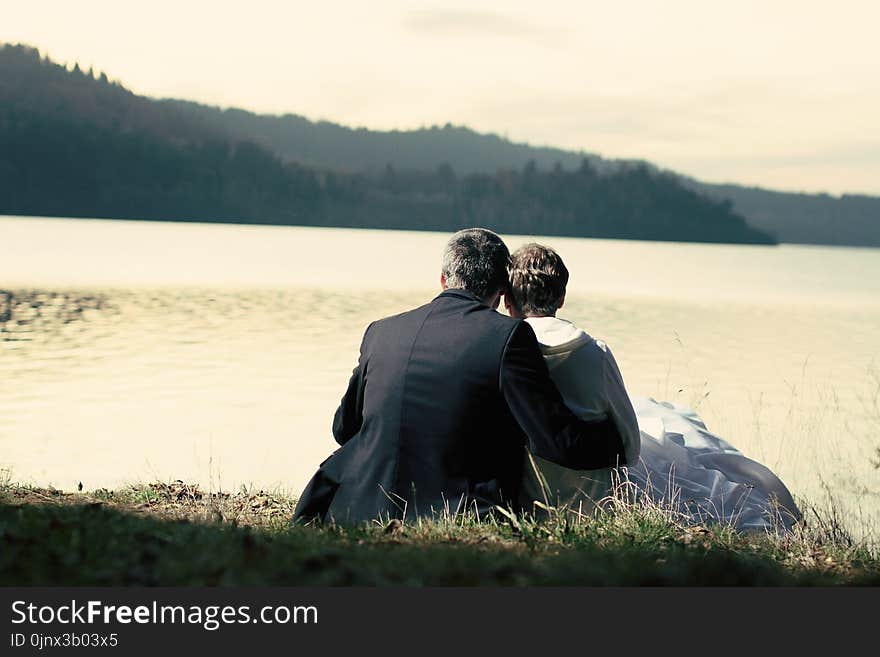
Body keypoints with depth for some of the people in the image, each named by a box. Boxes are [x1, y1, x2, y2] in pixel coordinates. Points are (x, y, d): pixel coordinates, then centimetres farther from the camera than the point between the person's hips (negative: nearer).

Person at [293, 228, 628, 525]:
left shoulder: (380, 331, 6)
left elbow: (343, 429, 19)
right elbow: (560, 441, -10)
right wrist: (616, 434, 10)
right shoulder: (509, 335, -9)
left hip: (356, 515, 6)